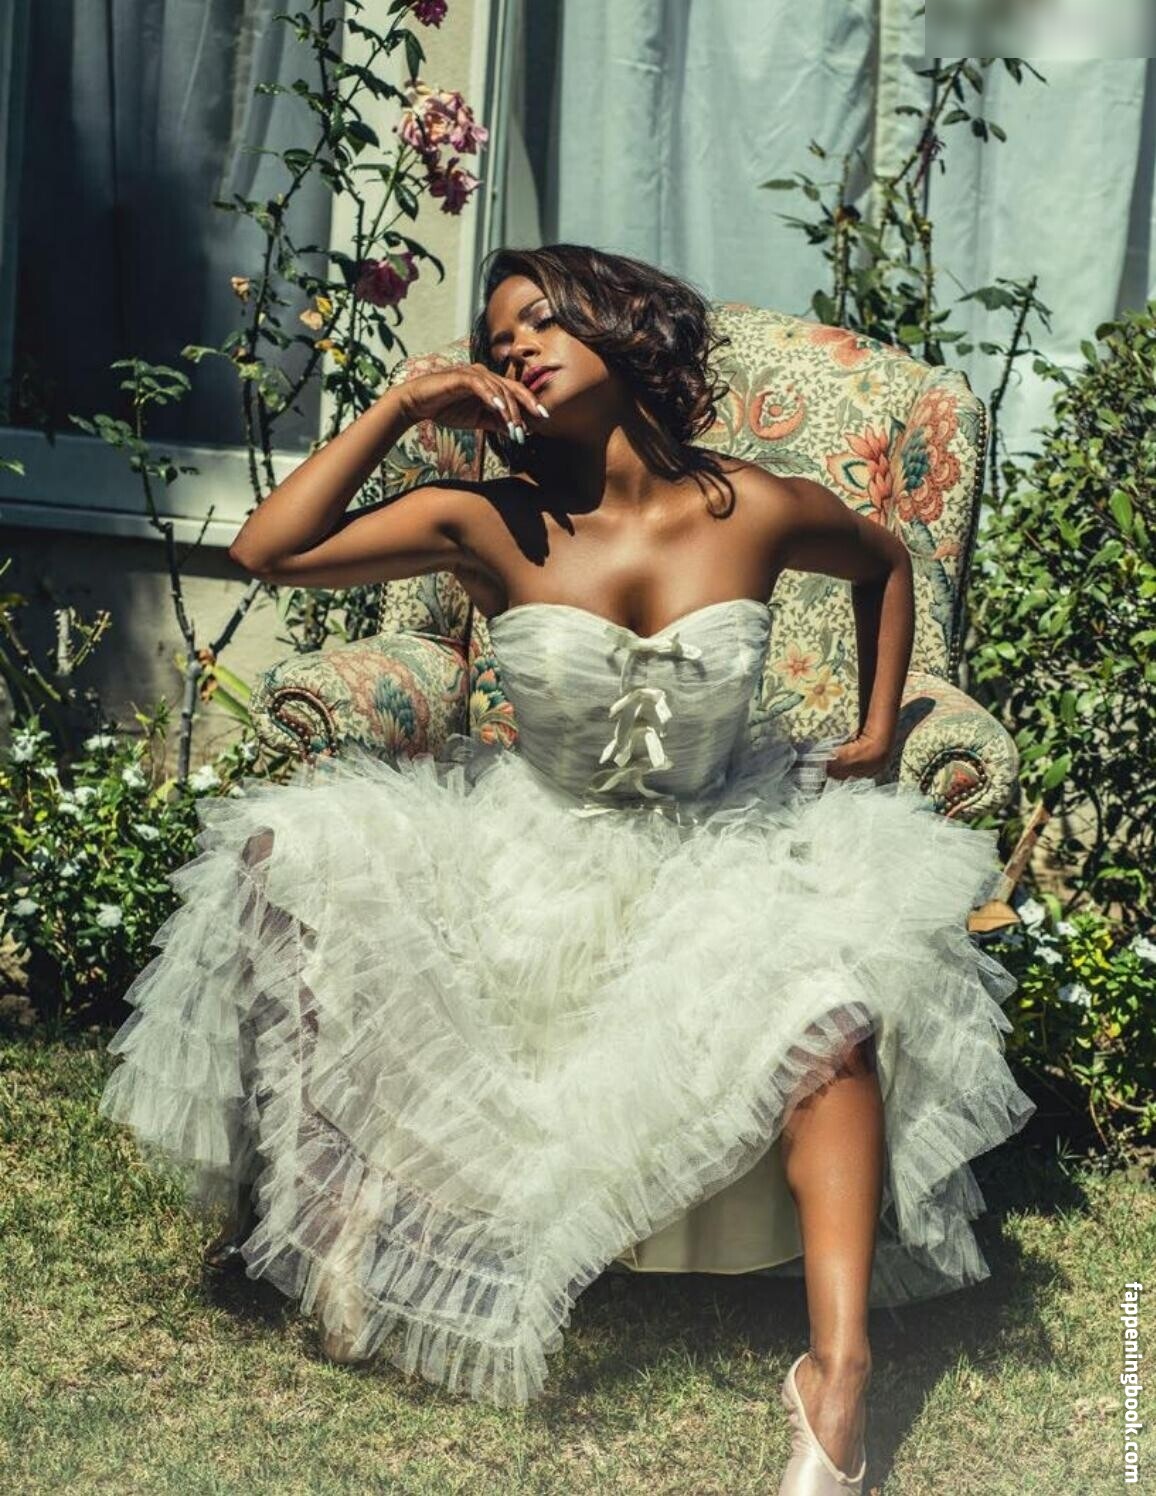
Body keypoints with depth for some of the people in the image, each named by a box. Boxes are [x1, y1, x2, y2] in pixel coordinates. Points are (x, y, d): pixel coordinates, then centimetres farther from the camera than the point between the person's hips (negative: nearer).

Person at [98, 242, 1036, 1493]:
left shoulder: (758, 511, -7)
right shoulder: (490, 526, -8)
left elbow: (884, 560, 15)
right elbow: (267, 552, -16)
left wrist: (879, 729, 9)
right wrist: (400, 407, -15)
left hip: (719, 853, 0)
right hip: (532, 856, 1)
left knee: (833, 980, -30)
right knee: (291, 853, -20)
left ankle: (840, 1369, -33)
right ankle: (348, 1207, -12)